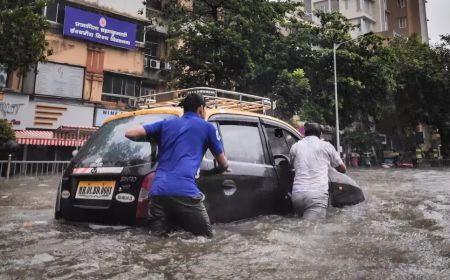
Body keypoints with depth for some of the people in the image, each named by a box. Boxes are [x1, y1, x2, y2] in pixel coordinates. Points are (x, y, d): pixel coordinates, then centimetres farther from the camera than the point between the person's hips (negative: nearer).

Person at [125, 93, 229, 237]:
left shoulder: (166, 124, 23)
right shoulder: (207, 127, 15)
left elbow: (129, 133, 16)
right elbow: (224, 164, 22)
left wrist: (154, 139, 36)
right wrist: (217, 170, 46)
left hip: (157, 192, 4)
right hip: (185, 191, -4)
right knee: (206, 236, 9)